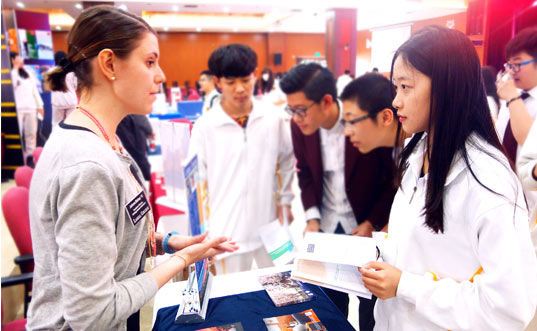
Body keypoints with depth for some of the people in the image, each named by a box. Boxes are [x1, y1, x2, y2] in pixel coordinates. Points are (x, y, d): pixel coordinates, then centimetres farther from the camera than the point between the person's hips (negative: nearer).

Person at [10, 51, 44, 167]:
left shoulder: (28, 74, 21)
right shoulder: (11, 73, 5)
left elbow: (35, 91, 22)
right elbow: (12, 84, -15)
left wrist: (40, 105, 16)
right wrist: (15, 68, -8)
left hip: (31, 107, 5)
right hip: (17, 108, -5)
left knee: (31, 133, 4)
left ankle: (30, 156, 9)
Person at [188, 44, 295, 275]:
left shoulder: (272, 118, -1)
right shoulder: (205, 126, -8)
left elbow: (286, 161, 12)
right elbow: (197, 179, -1)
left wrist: (285, 201, 10)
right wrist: (203, 229, -1)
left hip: (270, 224, 3)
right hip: (227, 231, -2)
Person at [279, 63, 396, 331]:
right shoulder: (299, 126, -9)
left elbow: (396, 178, -11)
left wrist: (373, 223, -14)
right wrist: (312, 217, -5)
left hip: (368, 227, -3)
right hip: (326, 227, 3)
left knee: (371, 300, 15)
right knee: (331, 301, 16)